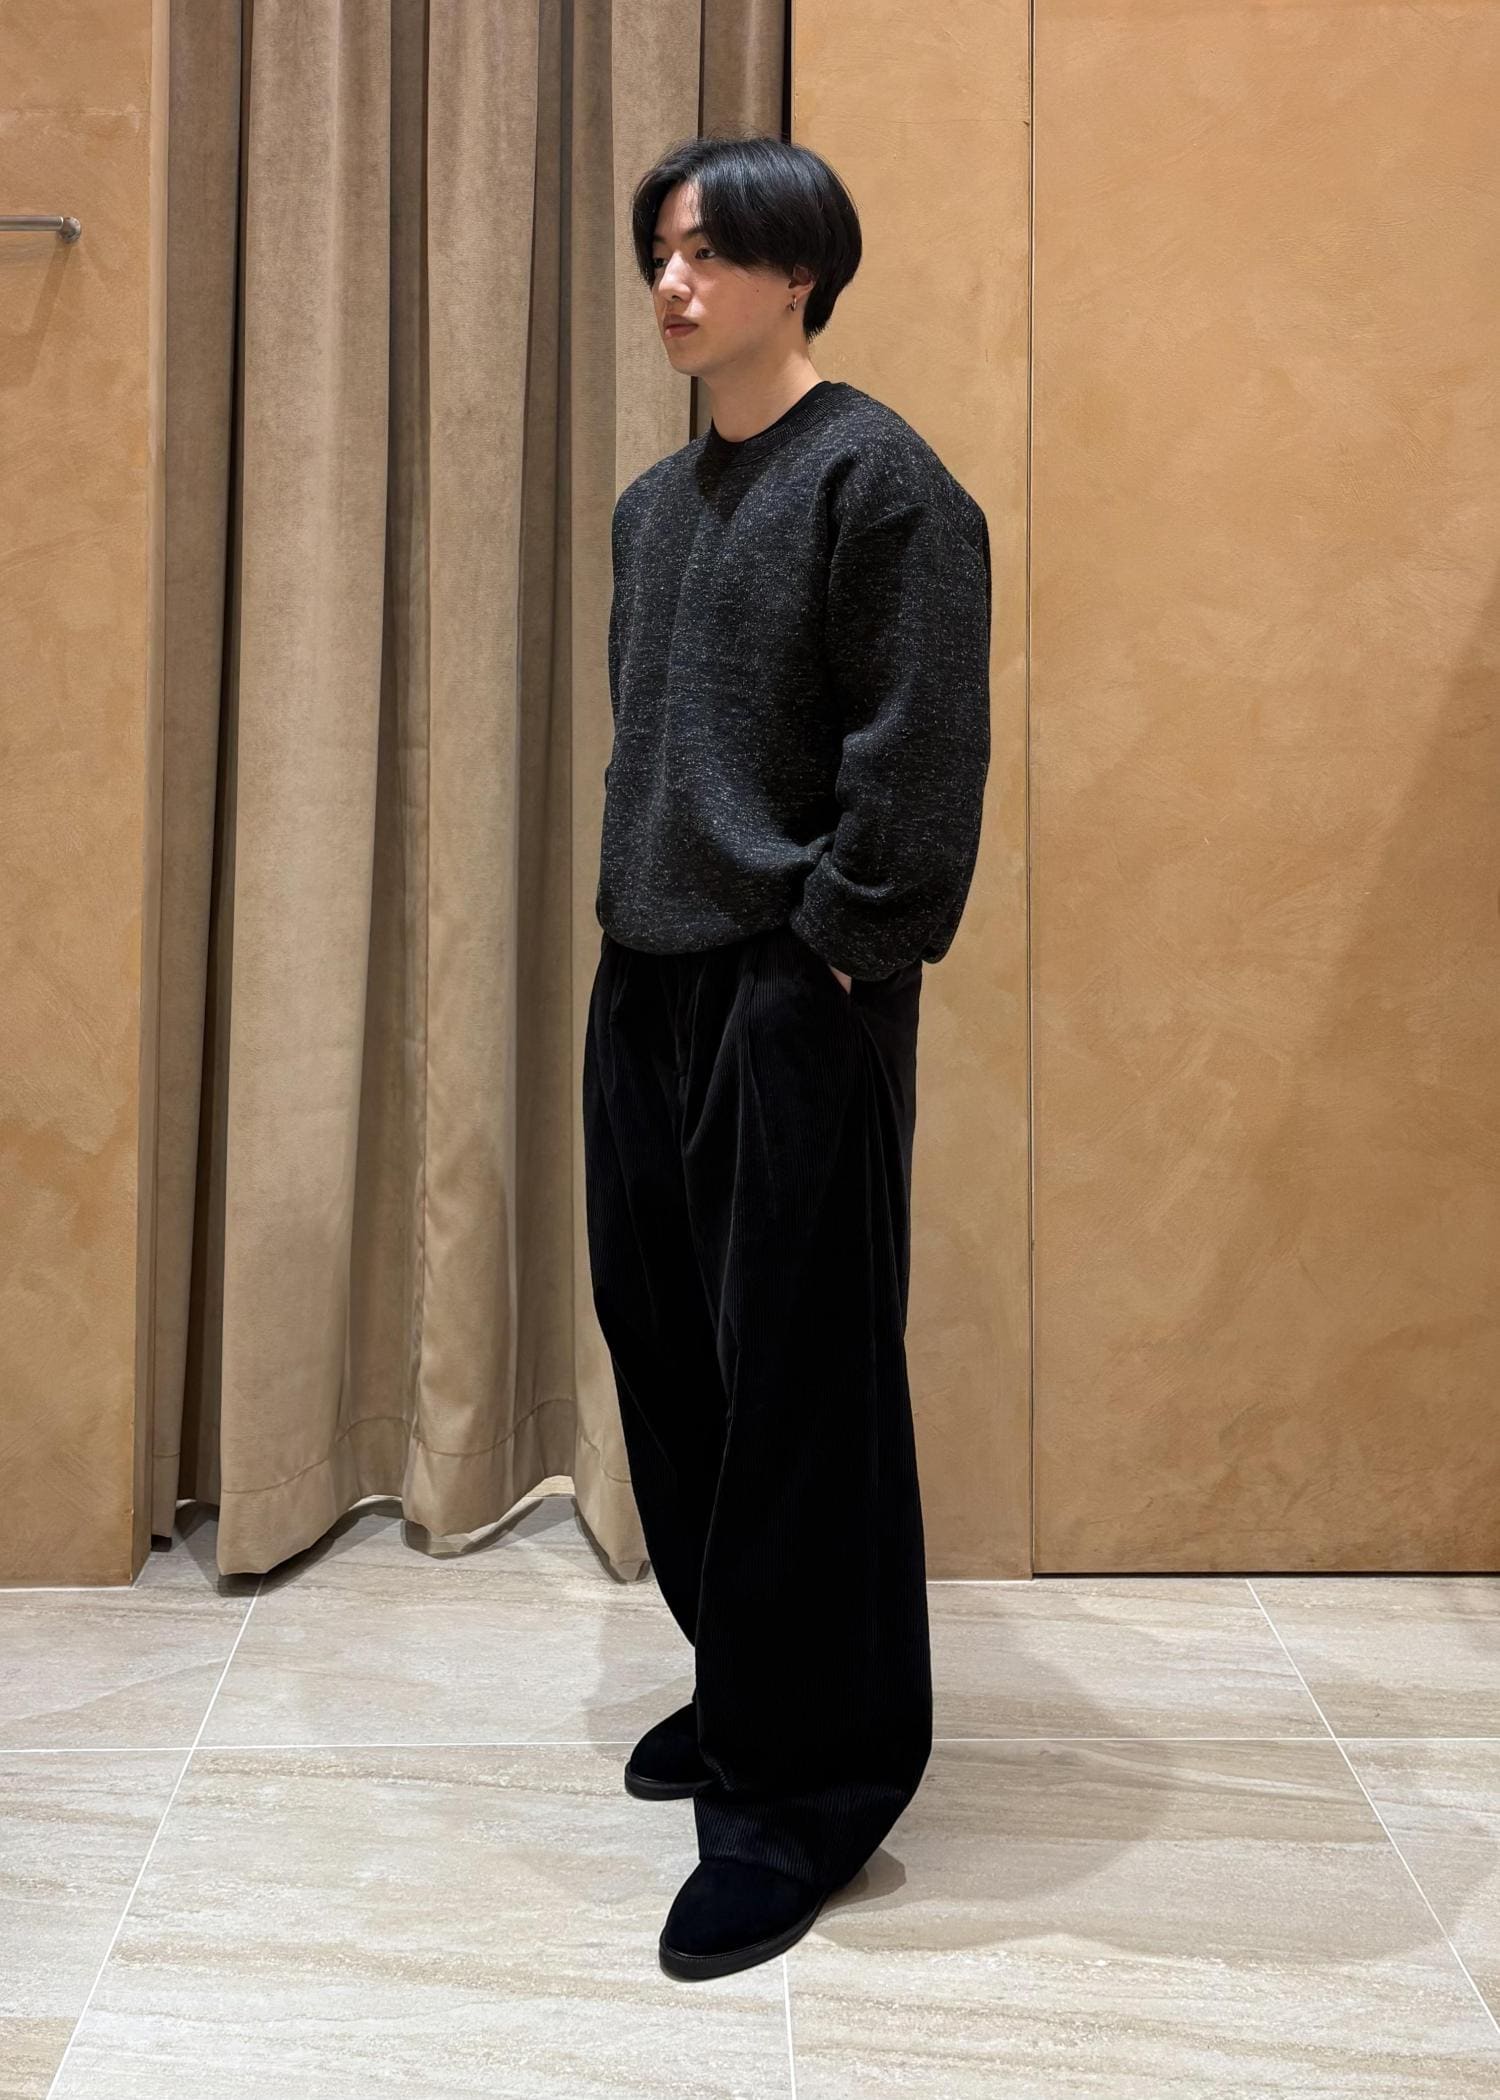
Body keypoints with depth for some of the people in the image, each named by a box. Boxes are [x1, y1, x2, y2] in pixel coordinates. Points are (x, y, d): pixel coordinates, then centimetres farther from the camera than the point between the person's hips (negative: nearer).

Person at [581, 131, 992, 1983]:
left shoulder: (878, 476, -7)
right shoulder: (652, 504, 16)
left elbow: (919, 752, -13)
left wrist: (838, 947, -14)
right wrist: (638, 920, 12)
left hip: (796, 998, -8)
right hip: (648, 987, 8)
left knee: (801, 1386, -4)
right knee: (664, 1347, 12)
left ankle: (814, 1780, 9)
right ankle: (742, 1684, 31)